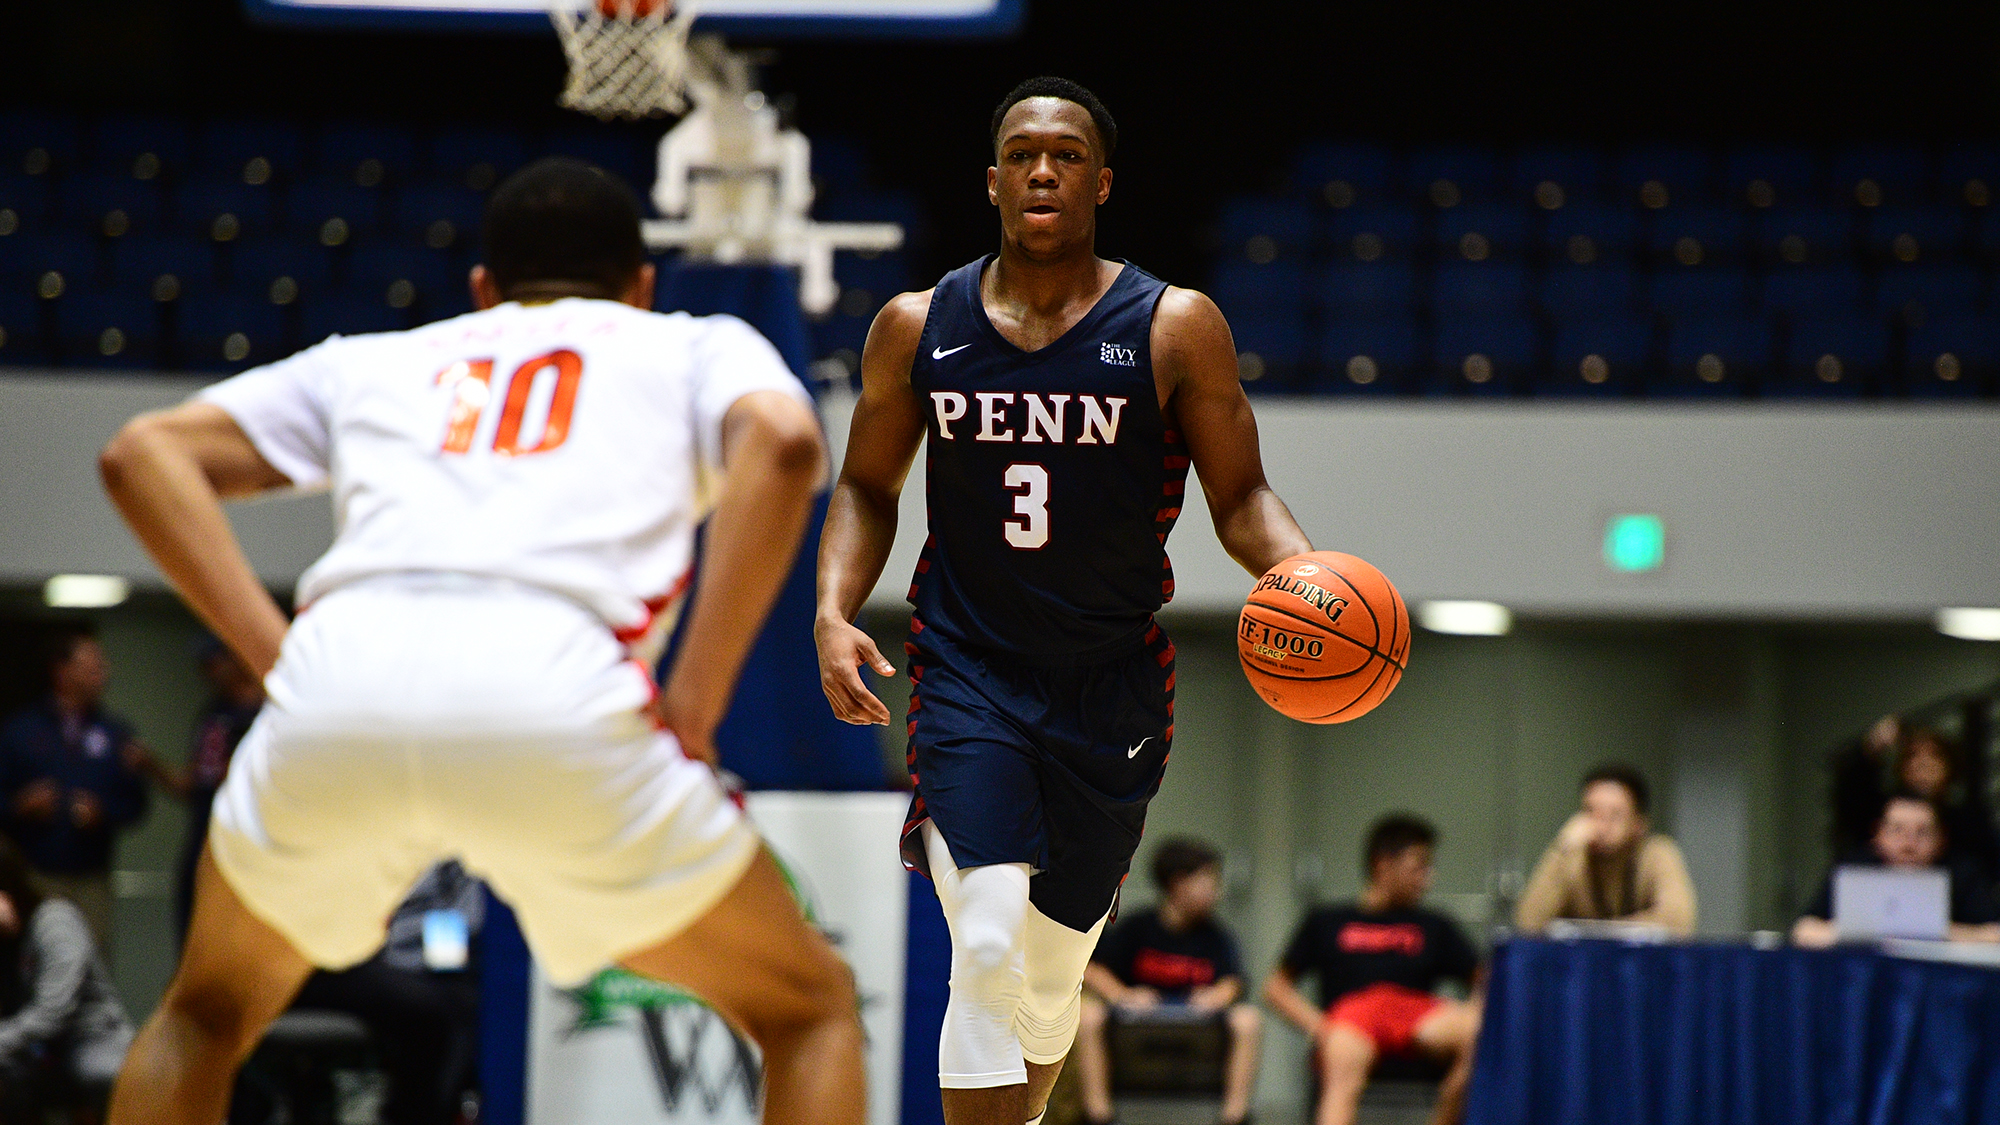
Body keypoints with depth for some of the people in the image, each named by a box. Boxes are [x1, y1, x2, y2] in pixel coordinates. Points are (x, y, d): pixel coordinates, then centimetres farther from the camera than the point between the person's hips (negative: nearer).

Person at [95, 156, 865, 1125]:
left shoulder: (376, 360, 35)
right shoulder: (696, 346, 28)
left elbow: (142, 453, 24)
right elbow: (782, 440, 5)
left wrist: (281, 660, 17)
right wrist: (692, 709, 4)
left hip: (339, 679, 3)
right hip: (557, 688, -3)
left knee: (206, 1015, 30)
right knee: (808, 1011, 18)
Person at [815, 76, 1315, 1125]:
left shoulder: (1176, 329, -4)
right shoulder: (917, 327, 1)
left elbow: (1240, 497, 0)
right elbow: (866, 488, 11)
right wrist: (833, 613, -5)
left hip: (1111, 683, 1)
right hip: (967, 671, -1)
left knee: (1052, 966, 13)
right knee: (987, 941, -21)